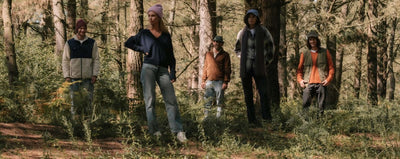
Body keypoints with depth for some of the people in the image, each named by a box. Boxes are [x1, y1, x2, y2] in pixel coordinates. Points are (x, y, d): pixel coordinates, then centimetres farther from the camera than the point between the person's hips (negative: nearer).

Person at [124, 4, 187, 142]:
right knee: (150, 100, -5)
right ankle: (154, 131, -2)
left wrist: (173, 73, 1)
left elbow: (171, 56, 11)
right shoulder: (144, 34, 9)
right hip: (148, 67, -1)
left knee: (171, 100, -8)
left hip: (163, 70, 1)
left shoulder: (166, 35, 12)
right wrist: (142, 49, 3)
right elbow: (128, 43, 18)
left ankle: (178, 131, -11)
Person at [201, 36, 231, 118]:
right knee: (207, 100, 0)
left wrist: (226, 82, -8)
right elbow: (205, 68, 16)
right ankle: (206, 116, 2)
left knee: (219, 100, 0)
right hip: (209, 81, 3)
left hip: (219, 82, -3)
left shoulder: (225, 55, 4)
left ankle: (218, 117, 5)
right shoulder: (208, 54, 14)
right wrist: (203, 81, 10)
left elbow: (227, 69, 0)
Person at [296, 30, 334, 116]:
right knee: (305, 105, -8)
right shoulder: (304, 54, 14)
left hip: (321, 83, 0)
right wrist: (300, 79, -1)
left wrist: (329, 79, -4)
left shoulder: (325, 52, 12)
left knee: (321, 106, -1)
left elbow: (331, 67, 11)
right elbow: (299, 69, 17)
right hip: (308, 84, 1)